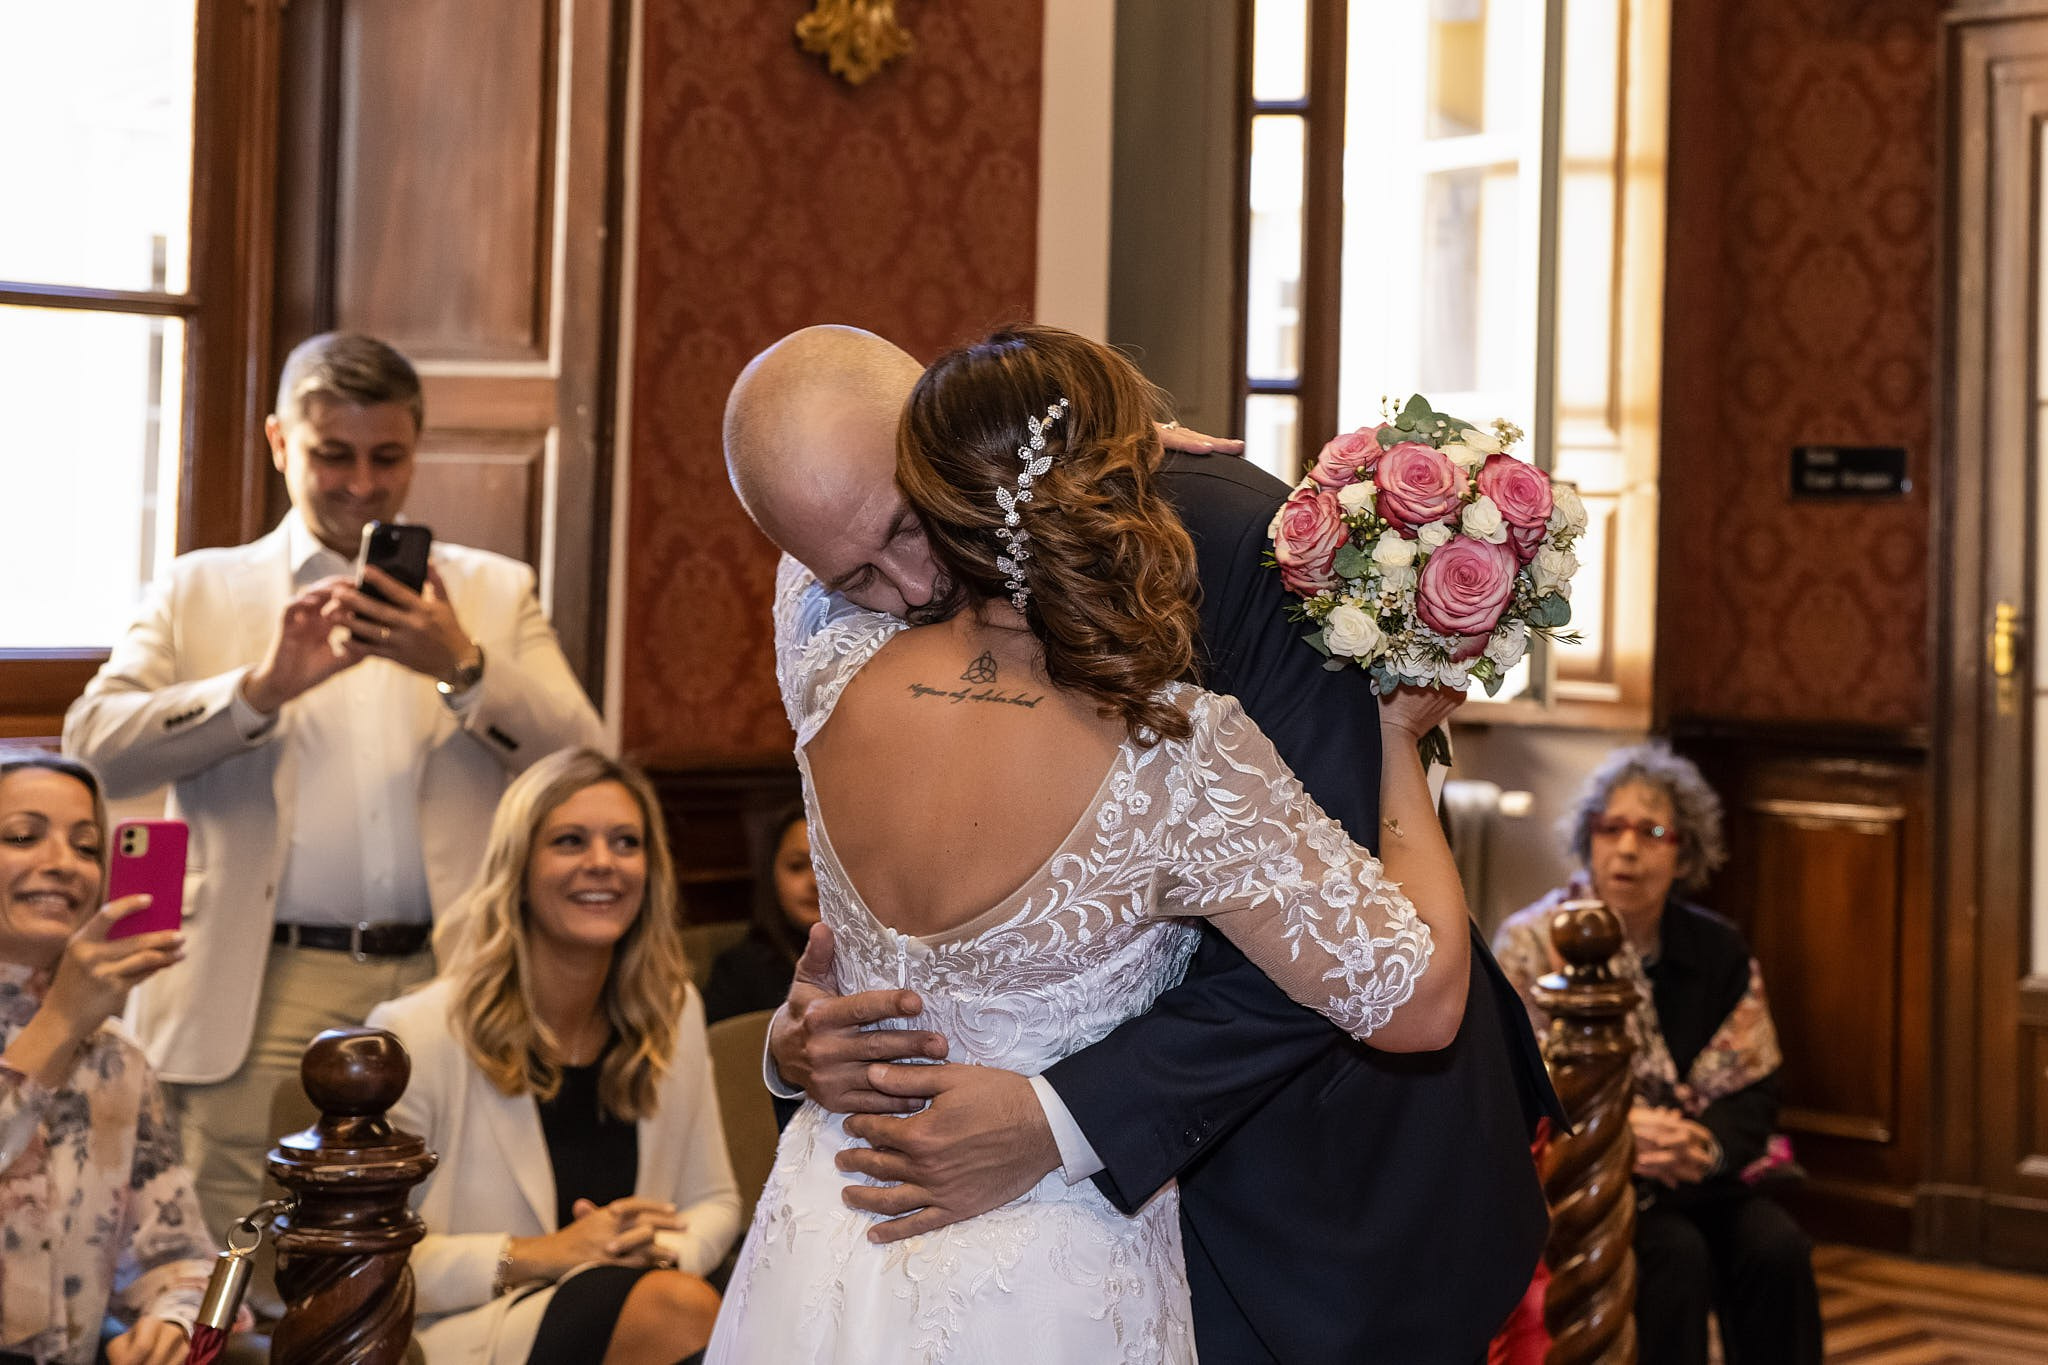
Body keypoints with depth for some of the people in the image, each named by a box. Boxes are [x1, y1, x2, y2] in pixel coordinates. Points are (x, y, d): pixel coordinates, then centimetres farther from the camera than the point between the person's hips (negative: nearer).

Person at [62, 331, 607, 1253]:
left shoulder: (495, 592, 17)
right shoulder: (201, 591, 14)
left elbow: (583, 764, 5)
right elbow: (90, 745, 0)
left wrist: (465, 668, -11)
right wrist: (262, 686, -13)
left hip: (446, 993, 1)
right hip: (264, 996, 0)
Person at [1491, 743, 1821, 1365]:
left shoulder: (1719, 951, 7)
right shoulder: (1531, 942, -5)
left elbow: (1753, 1091, 3)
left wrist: (1705, 1145, -20)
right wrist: (1620, 1128, -26)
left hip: (1701, 1172, 4)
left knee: (1777, 1247, -23)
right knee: (1677, 1254, -30)